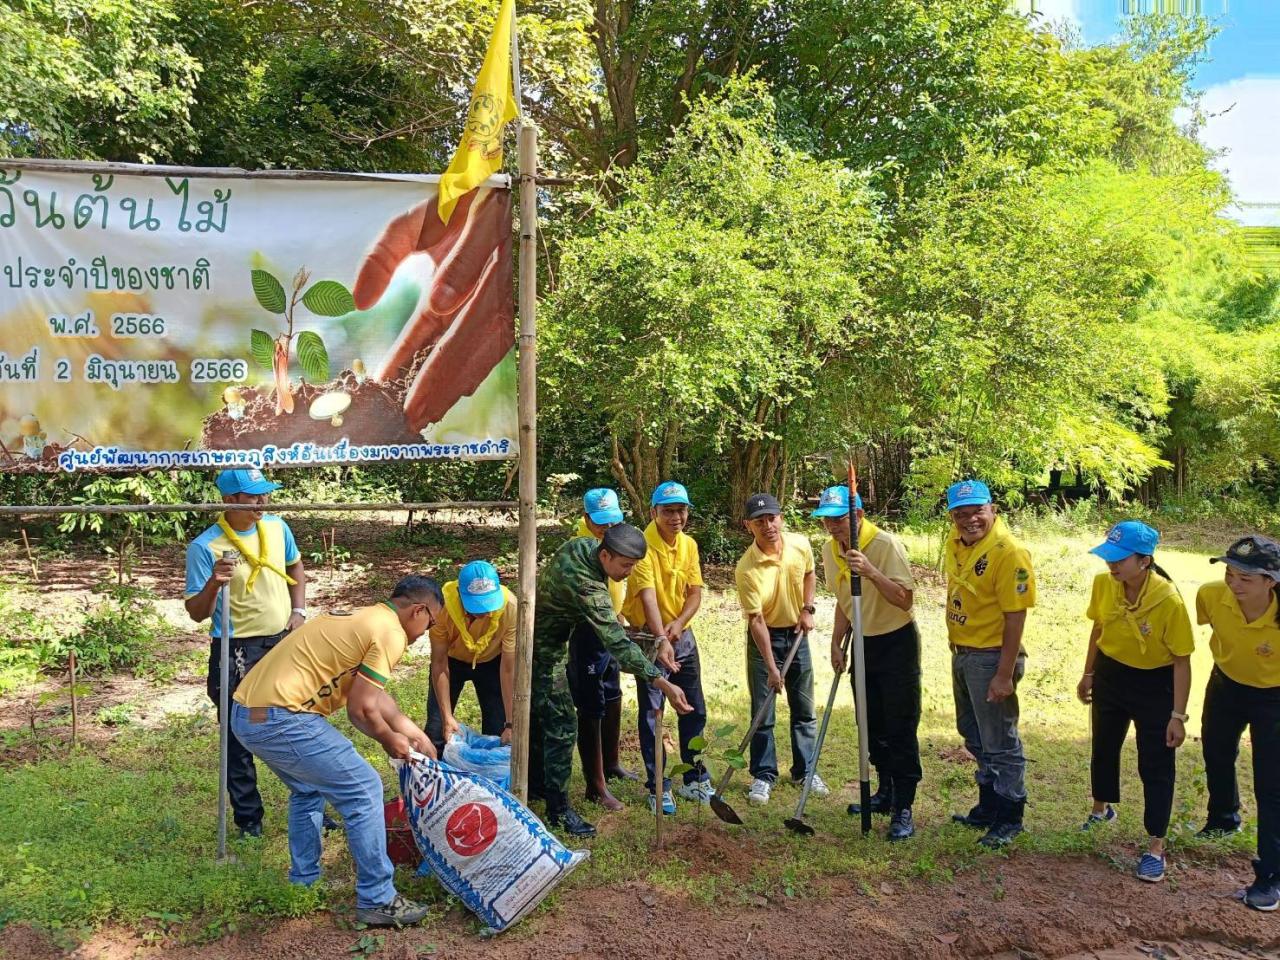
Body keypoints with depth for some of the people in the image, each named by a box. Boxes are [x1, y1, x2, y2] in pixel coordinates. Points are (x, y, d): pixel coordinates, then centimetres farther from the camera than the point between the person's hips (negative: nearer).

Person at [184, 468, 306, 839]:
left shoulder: (277, 528, 0)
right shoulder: (205, 546, -14)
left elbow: (295, 566, 20)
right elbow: (197, 613, -12)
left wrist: (298, 611, 8)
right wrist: (213, 585, -32)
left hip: (283, 643, 5)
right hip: (236, 654, -5)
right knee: (239, 741, 7)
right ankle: (248, 819, 23)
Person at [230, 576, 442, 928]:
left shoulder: (362, 618, 21)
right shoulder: (390, 634, -8)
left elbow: (373, 694, 28)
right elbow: (360, 709, -12)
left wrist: (414, 733, 31)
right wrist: (389, 740, 6)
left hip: (246, 712, 10)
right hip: (281, 720, -10)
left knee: (308, 789, 30)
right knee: (363, 790, 0)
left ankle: (302, 885, 37)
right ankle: (377, 900, 7)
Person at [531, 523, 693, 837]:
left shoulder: (581, 545, -10)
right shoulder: (586, 587, -36)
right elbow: (618, 645, -39)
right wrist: (663, 683, -41)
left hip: (538, 641, 10)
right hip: (543, 651, -10)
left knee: (539, 715, 21)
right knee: (560, 726, -7)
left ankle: (535, 782, 37)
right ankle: (558, 809, 1)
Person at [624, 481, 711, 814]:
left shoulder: (689, 545, 2)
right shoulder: (643, 546, -19)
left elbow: (695, 593, 2)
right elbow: (648, 597, -28)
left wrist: (679, 623, -16)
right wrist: (661, 640, -38)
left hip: (681, 634, 6)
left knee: (695, 710, 12)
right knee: (652, 712, -1)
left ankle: (694, 779, 27)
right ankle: (657, 786, 11)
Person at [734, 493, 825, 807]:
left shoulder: (801, 544, -11)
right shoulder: (746, 569, -25)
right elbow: (756, 619, -24)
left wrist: (807, 609, -3)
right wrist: (771, 667, -27)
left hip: (797, 633, 4)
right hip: (764, 637, -4)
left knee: (804, 709, 12)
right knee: (763, 712, 1)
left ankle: (804, 770, 26)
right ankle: (763, 775, 15)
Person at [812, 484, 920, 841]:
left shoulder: (886, 544, -21)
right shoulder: (830, 550, 0)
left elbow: (905, 600, -25)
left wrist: (871, 572, -36)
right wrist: (836, 643, 10)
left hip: (897, 643, -7)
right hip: (863, 643, 7)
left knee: (901, 729, -5)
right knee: (872, 727, 15)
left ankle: (903, 808, 1)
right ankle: (885, 793, 30)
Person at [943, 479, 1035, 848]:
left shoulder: (1008, 552, -22)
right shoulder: (956, 543, 3)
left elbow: (1015, 616, -22)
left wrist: (1005, 674, -23)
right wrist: (957, 649, 16)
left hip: (991, 657, -9)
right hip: (961, 653, 9)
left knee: (1000, 744, 4)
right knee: (975, 737, 21)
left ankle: (1009, 820, 20)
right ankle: (988, 808, 37)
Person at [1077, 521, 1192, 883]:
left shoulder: (1169, 601, -28)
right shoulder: (1103, 584, -14)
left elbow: (1181, 661, -20)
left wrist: (1178, 715, -17)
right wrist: (1088, 673, 13)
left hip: (1154, 686, -5)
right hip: (1110, 676, 5)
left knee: (1156, 766, 4)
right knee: (1104, 748, 23)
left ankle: (1156, 847, 16)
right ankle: (1101, 810, 48)